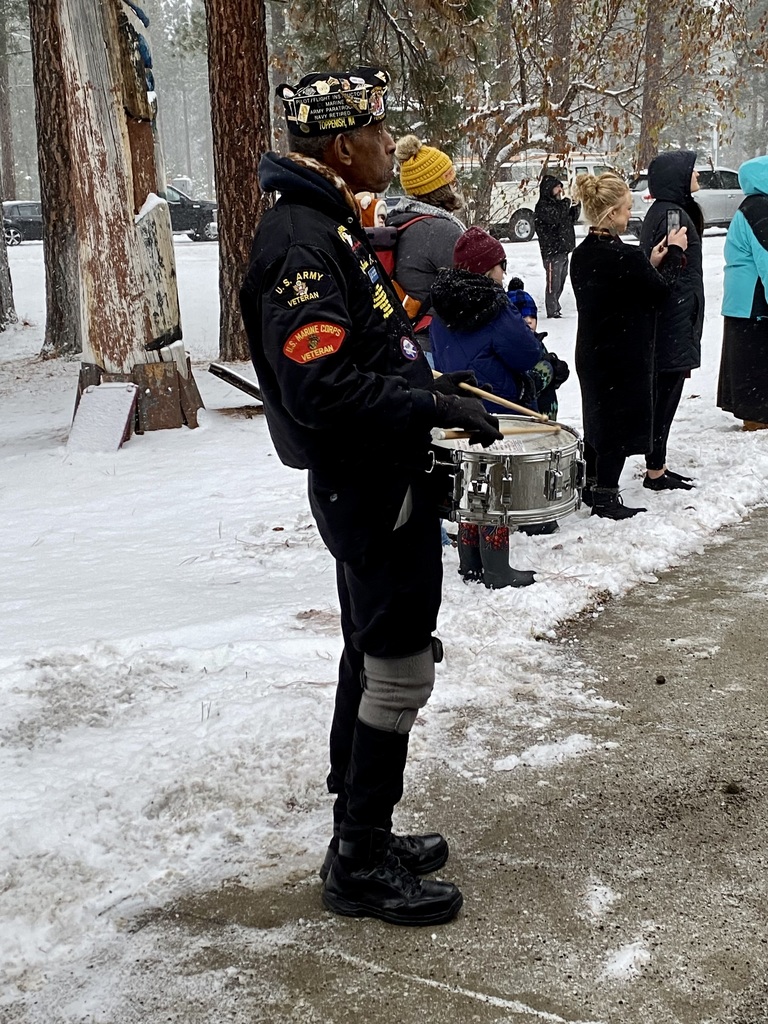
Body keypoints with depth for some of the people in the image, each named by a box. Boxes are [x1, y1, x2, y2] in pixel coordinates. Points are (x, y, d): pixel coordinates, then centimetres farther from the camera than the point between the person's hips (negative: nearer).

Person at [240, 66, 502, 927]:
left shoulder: (329, 225, 12)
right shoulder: (302, 244, -21)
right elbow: (320, 388, -29)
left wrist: (432, 388, 13)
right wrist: (433, 409, -23)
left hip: (371, 483, 11)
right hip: (369, 490, -11)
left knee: (371, 657, 18)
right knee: (398, 669, -2)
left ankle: (361, 836, 32)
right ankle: (360, 866, 12)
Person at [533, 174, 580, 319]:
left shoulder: (557, 203, 17)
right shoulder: (542, 206, -11)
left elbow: (572, 219, 24)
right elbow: (555, 218, -28)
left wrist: (576, 206, 5)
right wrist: (566, 203, -15)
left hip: (563, 250, 9)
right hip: (552, 251, -9)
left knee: (561, 280, 15)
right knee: (553, 282, -8)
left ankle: (555, 307, 25)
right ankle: (552, 311, -4)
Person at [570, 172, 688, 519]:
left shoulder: (581, 254, 2)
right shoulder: (626, 257, -23)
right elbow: (662, 291, -9)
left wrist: (650, 264, 7)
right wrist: (674, 253, 3)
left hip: (591, 352, 8)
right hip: (624, 357, -8)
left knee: (597, 415, 20)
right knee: (619, 421, 3)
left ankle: (592, 485, 32)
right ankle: (606, 498, 10)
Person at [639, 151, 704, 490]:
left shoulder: (662, 211, 14)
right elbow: (675, 277, -21)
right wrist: (688, 334, -19)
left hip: (666, 329, 10)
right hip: (675, 326, -10)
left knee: (663, 397, 15)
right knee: (666, 396, -2)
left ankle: (657, 466, 23)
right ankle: (656, 472, 5)